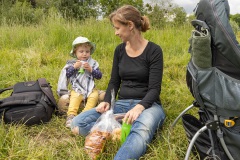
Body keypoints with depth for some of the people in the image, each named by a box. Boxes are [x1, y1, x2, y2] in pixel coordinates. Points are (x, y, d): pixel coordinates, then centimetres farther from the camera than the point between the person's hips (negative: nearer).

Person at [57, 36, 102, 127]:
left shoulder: (93, 63, 9)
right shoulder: (71, 63, 9)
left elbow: (99, 76, 3)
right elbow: (66, 75, -2)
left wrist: (91, 70, -11)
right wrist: (74, 67, -12)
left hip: (90, 89, 1)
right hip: (77, 89, -1)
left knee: (94, 96, -27)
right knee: (75, 98, -28)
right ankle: (71, 115, -35)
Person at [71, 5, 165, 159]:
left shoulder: (154, 50, -8)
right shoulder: (120, 50, 7)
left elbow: (154, 89, -14)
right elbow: (114, 82, 11)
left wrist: (139, 107, -33)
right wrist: (106, 101, -9)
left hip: (148, 104, -5)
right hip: (122, 104, 5)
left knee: (142, 130, -44)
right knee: (77, 123, -17)